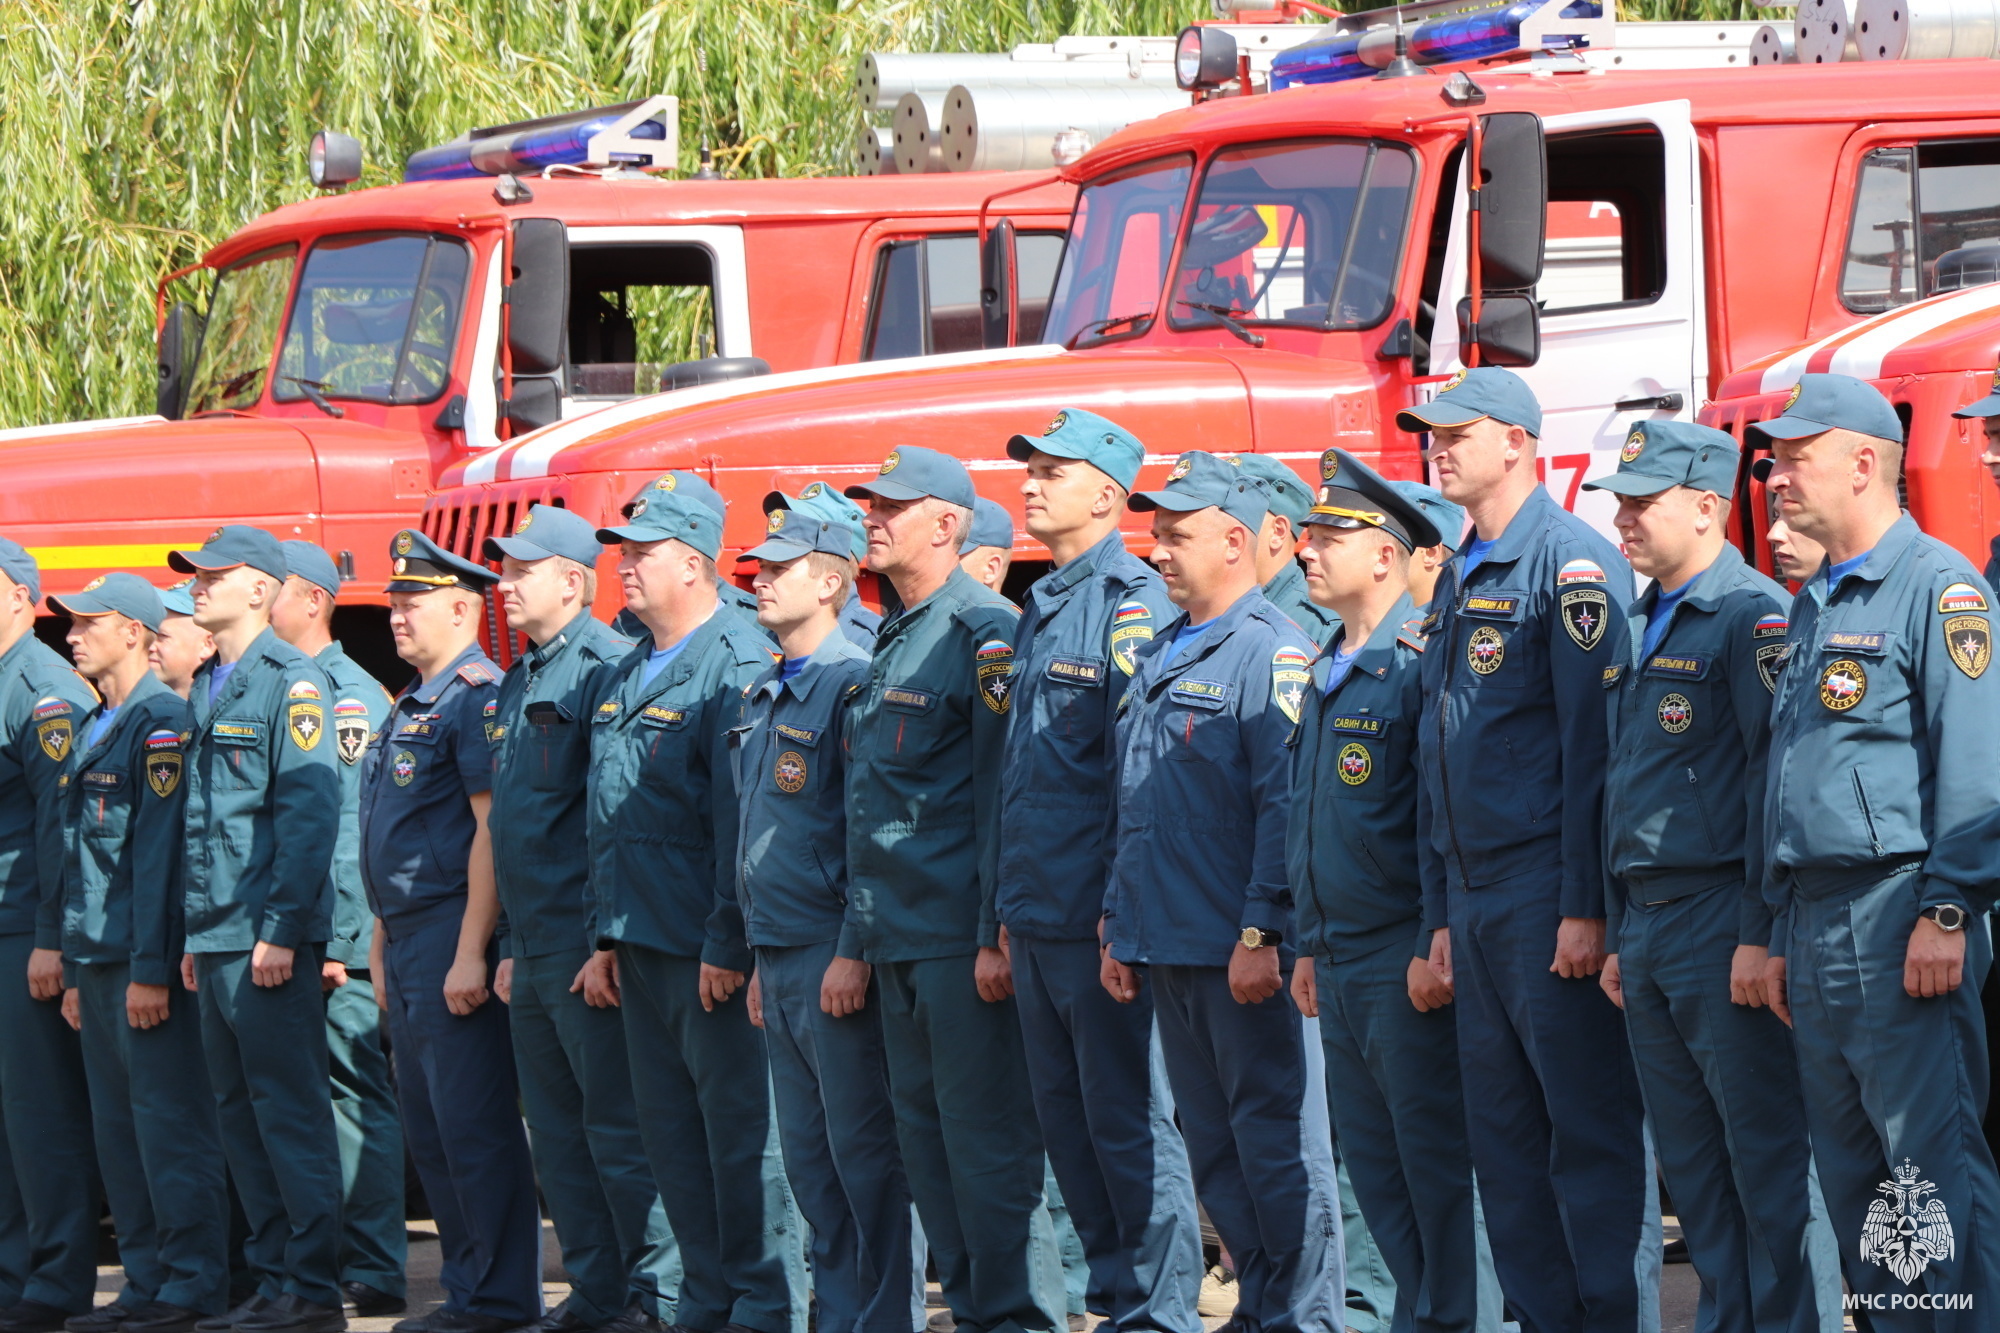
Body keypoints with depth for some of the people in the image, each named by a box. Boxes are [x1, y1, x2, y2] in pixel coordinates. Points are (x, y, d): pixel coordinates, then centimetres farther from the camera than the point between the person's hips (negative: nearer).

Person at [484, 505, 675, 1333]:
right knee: (558, 1136, 11)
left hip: (586, 946, -9)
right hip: (534, 952, 10)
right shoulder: (518, 684, 18)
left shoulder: (603, 668, -11)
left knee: (619, 1126, -6)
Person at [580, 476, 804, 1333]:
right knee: (669, 1133, 10)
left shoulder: (738, 666, -11)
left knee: (740, 1130, -4)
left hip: (708, 955, -8)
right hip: (641, 951, 9)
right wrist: (602, 937, 16)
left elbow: (743, 818, -16)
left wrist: (727, 945, -19)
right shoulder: (619, 680, 16)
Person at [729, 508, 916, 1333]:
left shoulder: (852, 685, -10)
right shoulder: (762, 700, 17)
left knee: (864, 1155, -5)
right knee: (808, 1158, 10)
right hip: (779, 959, 9)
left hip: (835, 958, -9)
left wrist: (855, 953, -20)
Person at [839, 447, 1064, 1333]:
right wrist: (862, 934, 19)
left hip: (959, 938, -9)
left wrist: (996, 933, -18)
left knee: (987, 1138, -6)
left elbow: (1001, 790, -14)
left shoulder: (982, 632, -10)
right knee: (925, 1137, 10)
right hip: (898, 941, 9)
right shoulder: (892, 639, 17)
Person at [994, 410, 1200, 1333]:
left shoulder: (1134, 603, -10)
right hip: (1035, 921, 9)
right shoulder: (1038, 615, 18)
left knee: (1129, 1120, -5)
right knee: (1067, 1125, 11)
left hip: (1101, 919, -9)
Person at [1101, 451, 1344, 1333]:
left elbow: (1287, 805, -16)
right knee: (1215, 1151, 11)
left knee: (1276, 1140, -4)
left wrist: (1260, 934, -20)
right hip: (1168, 950, 9)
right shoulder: (1159, 657, 18)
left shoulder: (1272, 650, -10)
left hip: (1243, 955, -9)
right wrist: (1119, 929, 18)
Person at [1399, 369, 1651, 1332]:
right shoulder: (1456, 581, 18)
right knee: (1505, 1143, 9)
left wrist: (1587, 908, -20)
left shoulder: (1570, 562, -9)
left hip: (1552, 893, -9)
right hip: (1479, 905, 9)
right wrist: (1445, 916, 18)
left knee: (1593, 1134, -6)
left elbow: (1593, 746, -15)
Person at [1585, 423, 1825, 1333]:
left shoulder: (1752, 618, -10)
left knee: (1763, 1154, -4)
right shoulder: (1637, 632, 17)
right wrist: (1616, 934, 19)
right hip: (1647, 932, 9)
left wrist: (1761, 933, -19)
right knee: (1688, 1159, 11)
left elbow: (1775, 777, -15)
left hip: (1722, 920, -9)